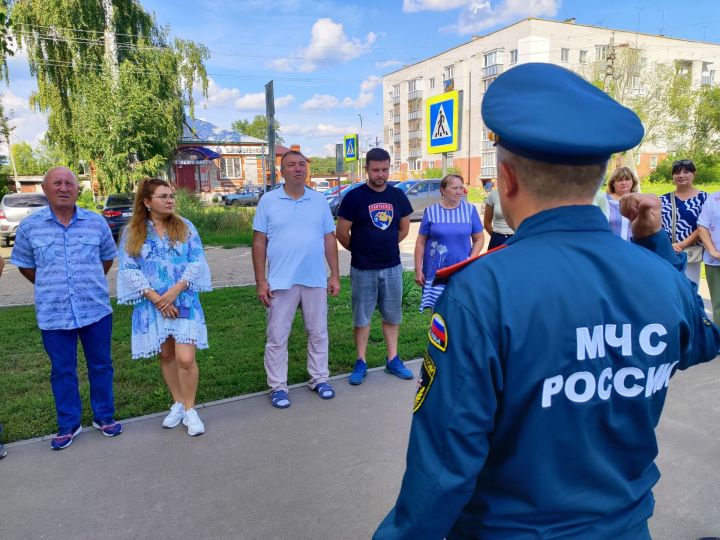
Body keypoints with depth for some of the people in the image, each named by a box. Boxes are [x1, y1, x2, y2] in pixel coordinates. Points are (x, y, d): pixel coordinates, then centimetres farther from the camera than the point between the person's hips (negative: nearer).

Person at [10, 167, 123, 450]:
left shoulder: (96, 222, 0)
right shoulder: (30, 226, -1)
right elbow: (25, 265, 11)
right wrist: (53, 288, 10)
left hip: (96, 310, 0)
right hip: (53, 314, 0)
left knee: (100, 365, 11)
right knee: (62, 371, 10)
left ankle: (104, 416, 28)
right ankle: (68, 424, 27)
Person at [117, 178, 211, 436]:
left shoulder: (185, 227, 3)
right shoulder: (132, 232, 3)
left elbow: (197, 262, -4)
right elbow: (128, 270, -4)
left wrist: (174, 291, -15)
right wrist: (156, 298, -14)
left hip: (184, 302, -1)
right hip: (152, 305, 1)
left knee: (185, 358, -10)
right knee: (166, 356, 12)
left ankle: (190, 409, 9)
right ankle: (178, 403, 30)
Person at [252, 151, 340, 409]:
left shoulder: (319, 200, 6)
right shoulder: (268, 201, 0)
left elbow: (329, 239, 8)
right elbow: (259, 242, -1)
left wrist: (335, 275, 4)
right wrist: (260, 281, -5)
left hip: (315, 280, 2)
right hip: (281, 282, -2)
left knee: (318, 333, 13)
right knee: (277, 337, 5)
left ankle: (319, 379, 29)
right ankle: (277, 386, 19)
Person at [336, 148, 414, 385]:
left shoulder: (398, 196, 2)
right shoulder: (354, 197, -9)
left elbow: (404, 229, 15)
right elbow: (342, 233, -5)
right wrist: (361, 250, 7)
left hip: (392, 267, 4)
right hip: (363, 269, -3)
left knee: (392, 316, 11)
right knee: (362, 317, 7)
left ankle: (392, 360, 24)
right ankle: (361, 362, 19)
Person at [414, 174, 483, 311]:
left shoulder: (470, 210, 2)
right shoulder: (431, 211, 0)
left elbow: (478, 239, 6)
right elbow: (421, 242, 3)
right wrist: (418, 270, -1)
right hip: (436, 272, 0)